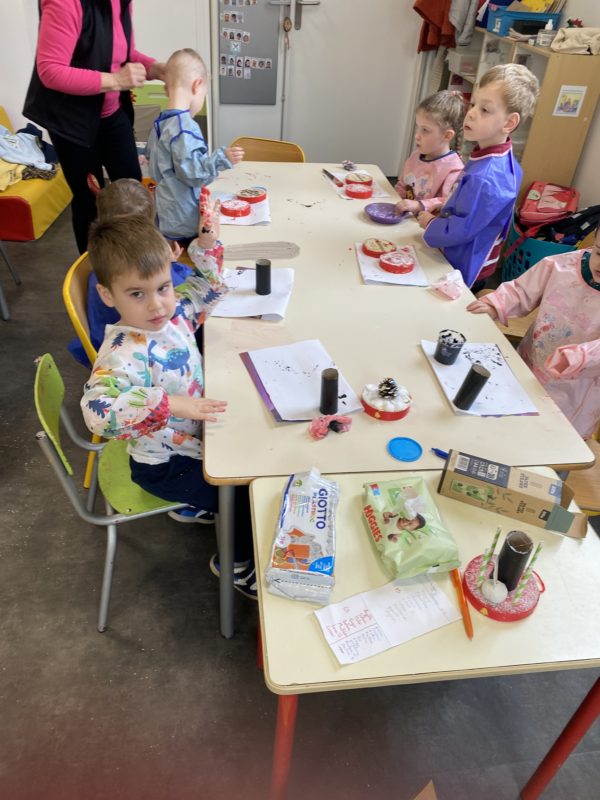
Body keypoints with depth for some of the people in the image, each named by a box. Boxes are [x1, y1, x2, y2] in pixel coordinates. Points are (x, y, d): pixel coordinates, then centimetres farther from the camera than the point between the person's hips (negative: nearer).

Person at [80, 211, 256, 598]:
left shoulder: (175, 310, -9)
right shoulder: (124, 352, -33)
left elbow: (208, 287, 9)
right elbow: (98, 408, -48)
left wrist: (207, 243, -6)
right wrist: (172, 404, -51)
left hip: (195, 435, 8)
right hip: (166, 464, -8)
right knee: (252, 494, -6)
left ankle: (196, 506, 40)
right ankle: (236, 563, 22)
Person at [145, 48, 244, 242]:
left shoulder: (159, 123, 8)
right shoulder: (185, 127, -22)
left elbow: (150, 155, 25)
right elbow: (191, 172, -25)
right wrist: (221, 158, -26)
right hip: (183, 222, -10)